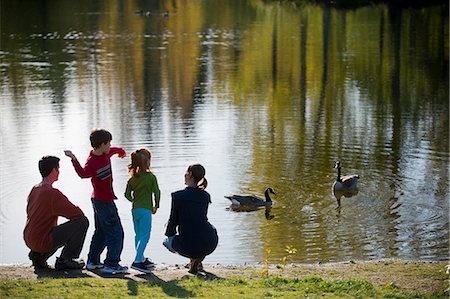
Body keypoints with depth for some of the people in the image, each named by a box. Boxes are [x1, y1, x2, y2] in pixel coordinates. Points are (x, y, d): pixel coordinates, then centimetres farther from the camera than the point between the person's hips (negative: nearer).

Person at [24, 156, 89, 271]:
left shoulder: (34, 189, 9)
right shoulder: (52, 193, -19)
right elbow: (77, 213, -17)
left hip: (29, 240, 9)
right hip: (43, 241, -9)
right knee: (82, 221, -9)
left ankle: (37, 255, 15)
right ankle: (65, 260, -3)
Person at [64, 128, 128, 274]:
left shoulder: (106, 153, 3)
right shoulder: (92, 161, -22)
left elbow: (114, 150, 28)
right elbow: (83, 173, -42)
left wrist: (121, 151, 49)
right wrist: (74, 159, -56)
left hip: (98, 200, 10)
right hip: (104, 201, -10)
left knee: (101, 232, 19)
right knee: (115, 232, -8)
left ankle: (92, 261, 27)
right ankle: (111, 264, -8)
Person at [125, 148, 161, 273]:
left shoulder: (132, 178, 6)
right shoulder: (151, 176, -9)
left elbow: (127, 194, 7)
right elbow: (157, 192, -8)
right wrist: (156, 206, 5)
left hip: (135, 210, 6)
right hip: (146, 210, -6)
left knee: (138, 235, 18)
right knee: (145, 236, -7)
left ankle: (141, 259, 30)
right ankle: (137, 261, -18)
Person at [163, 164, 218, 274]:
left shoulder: (178, 196, -7)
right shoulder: (206, 196, 7)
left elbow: (173, 220, 1)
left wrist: (169, 234, 25)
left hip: (188, 248, -4)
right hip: (209, 245, 4)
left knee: (166, 241, 29)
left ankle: (194, 258, 14)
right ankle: (198, 261, 31)